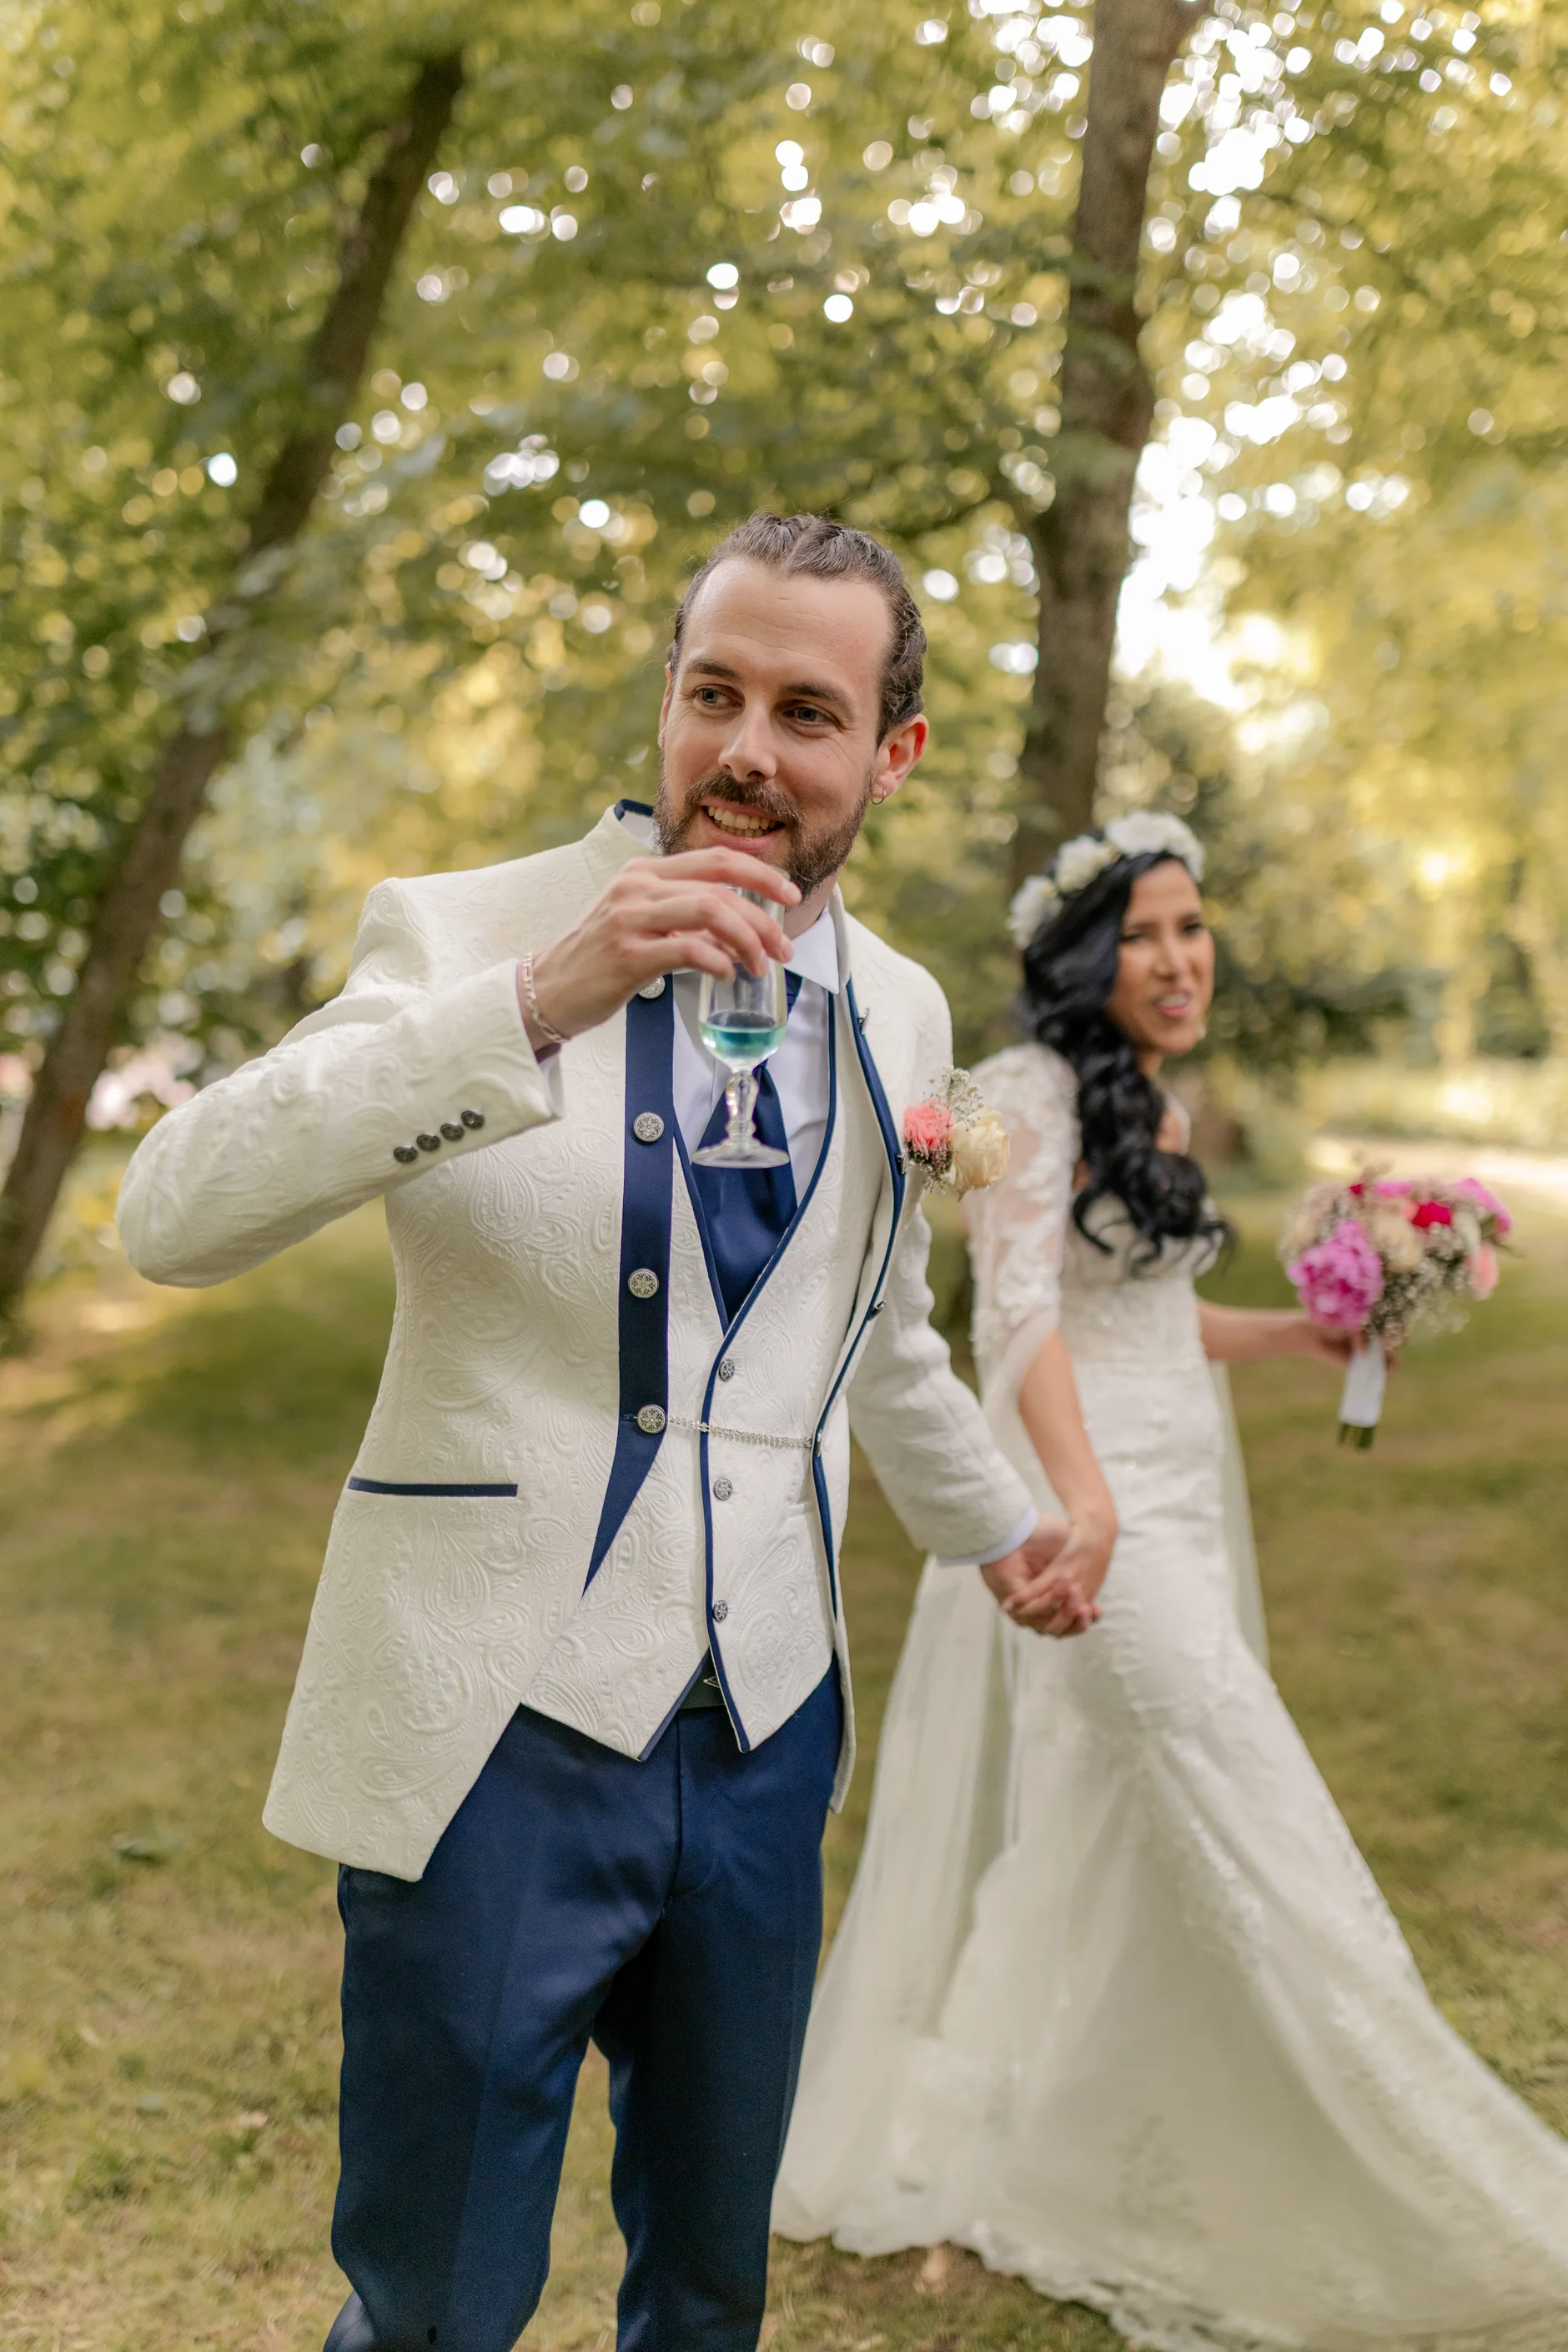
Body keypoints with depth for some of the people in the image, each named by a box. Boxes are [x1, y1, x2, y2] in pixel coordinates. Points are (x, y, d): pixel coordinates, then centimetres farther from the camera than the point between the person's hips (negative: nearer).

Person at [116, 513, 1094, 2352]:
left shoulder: (900, 1012, 6)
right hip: (499, 1735, -4)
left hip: (763, 1747, 5)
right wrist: (538, 1001, -31)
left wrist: (994, 1525, 34)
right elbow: (173, 1215, -23)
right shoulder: (466, 933, -8)